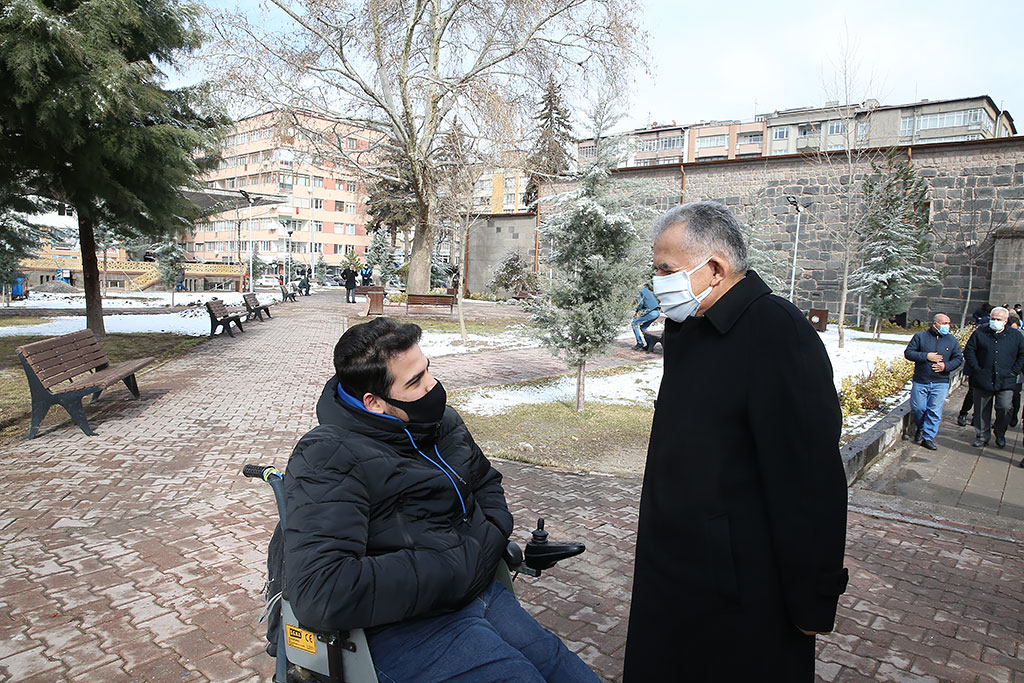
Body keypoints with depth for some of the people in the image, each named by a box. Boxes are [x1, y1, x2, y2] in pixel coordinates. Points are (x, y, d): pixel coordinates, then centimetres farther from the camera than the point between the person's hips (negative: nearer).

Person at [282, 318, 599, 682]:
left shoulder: (444, 421, 7)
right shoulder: (328, 459, -17)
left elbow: (487, 481, 26)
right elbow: (319, 594, -29)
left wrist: (493, 535, 3)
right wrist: (454, 567, -23)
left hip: (481, 593, 7)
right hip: (404, 628, -7)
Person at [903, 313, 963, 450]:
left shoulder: (952, 340, 8)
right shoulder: (920, 336, 1)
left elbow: (958, 358, 10)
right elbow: (908, 352, -3)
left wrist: (946, 366, -8)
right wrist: (926, 356, -16)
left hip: (940, 383, 1)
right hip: (920, 382, -1)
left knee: (935, 411, -3)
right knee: (917, 408, 1)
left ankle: (928, 437, 5)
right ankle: (920, 428, 29)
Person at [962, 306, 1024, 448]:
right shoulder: (980, 333, 5)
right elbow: (968, 351, 5)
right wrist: (976, 369, -3)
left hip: (1005, 382, 0)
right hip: (983, 381, 0)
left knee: (1004, 408, -9)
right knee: (982, 410, 6)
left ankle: (1000, 434, 15)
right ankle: (982, 436, 19)